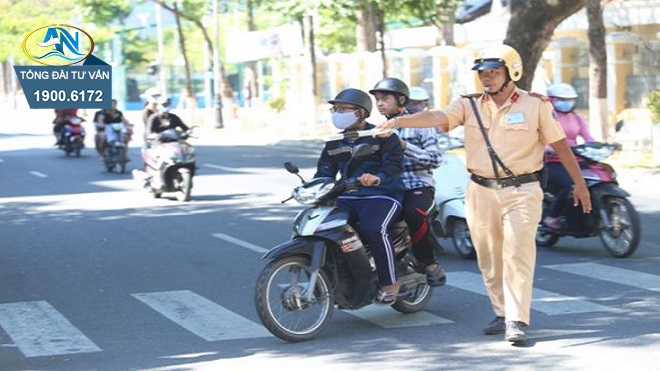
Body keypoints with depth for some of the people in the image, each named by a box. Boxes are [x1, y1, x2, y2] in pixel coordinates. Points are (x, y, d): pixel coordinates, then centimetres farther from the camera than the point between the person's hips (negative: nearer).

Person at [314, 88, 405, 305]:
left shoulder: (381, 136, 0)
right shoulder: (334, 143, 20)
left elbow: (394, 164, -14)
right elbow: (325, 171, 16)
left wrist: (377, 178, -34)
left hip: (381, 195, -6)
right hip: (348, 197, 6)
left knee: (373, 229, -35)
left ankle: (389, 283, -19)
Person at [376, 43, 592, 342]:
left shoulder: (535, 105, -1)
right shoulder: (470, 105, 4)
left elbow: (560, 145, 4)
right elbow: (437, 117, -12)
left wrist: (579, 183, 5)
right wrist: (398, 121, -29)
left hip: (522, 191, -3)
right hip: (482, 193, 3)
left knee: (518, 254, -11)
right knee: (489, 258, 8)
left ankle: (517, 321, -10)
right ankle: (501, 313, 22)